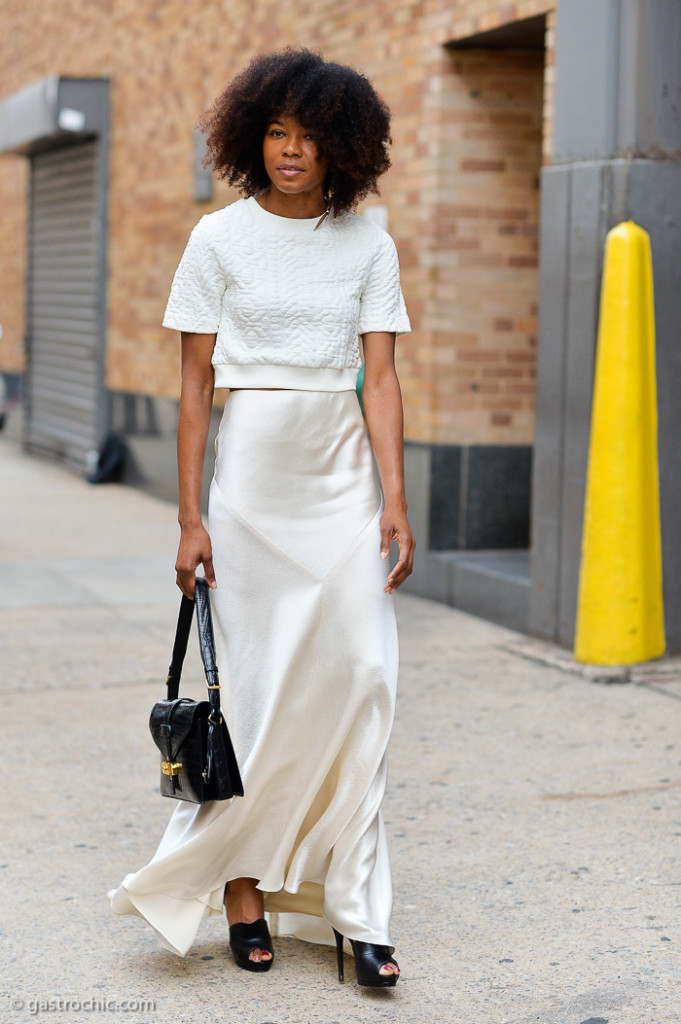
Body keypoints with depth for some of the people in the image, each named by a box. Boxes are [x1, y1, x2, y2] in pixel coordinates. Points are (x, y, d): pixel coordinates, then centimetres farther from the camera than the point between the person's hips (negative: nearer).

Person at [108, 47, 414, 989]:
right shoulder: (220, 238, 0)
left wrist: (395, 503, -7)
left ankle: (357, 912, 1)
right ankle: (243, 887, 15)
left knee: (359, 679, -4)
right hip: (251, 475, -1)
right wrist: (191, 516, -5)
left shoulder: (369, 246, 6)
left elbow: (380, 380, 3)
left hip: (343, 478, 2)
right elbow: (195, 385, 0)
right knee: (254, 684, 1)